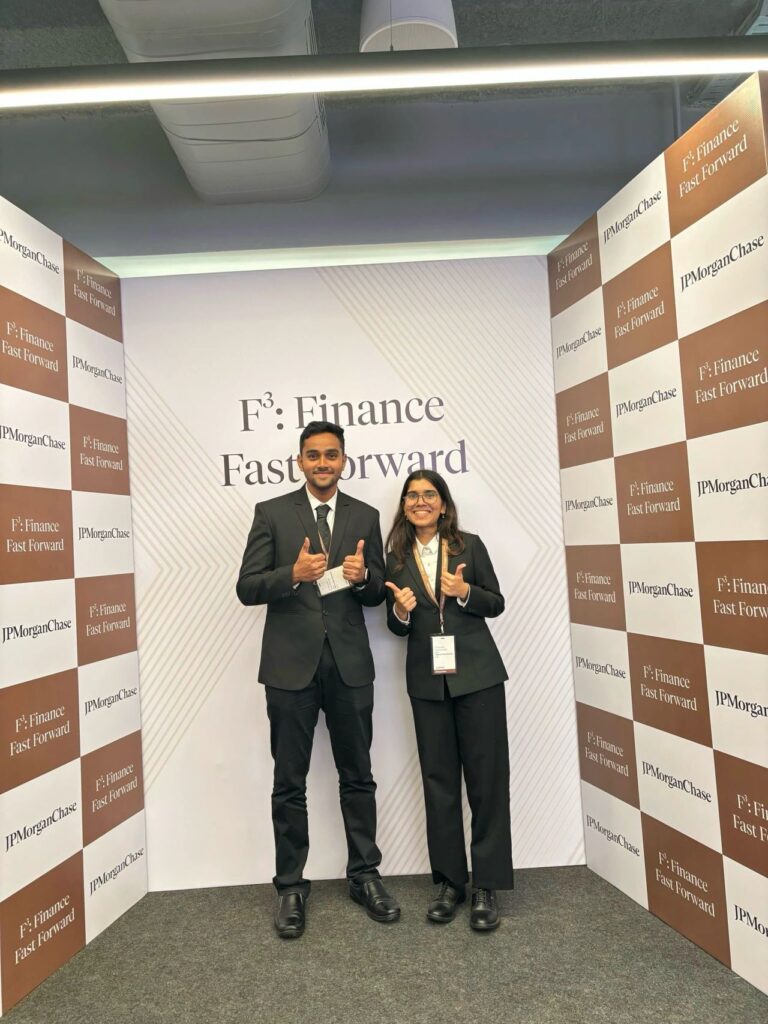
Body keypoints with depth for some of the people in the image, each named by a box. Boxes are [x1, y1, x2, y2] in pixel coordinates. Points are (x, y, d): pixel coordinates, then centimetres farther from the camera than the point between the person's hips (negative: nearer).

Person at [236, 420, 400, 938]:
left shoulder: (365, 516, 7)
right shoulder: (271, 513, 1)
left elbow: (379, 592, 10)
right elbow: (247, 587, -4)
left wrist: (364, 576, -13)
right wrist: (293, 574, -21)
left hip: (350, 663, 2)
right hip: (291, 663, -1)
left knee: (358, 777, 13)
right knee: (290, 783, 9)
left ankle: (365, 875, 30)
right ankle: (291, 886, 25)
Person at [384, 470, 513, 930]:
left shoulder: (469, 545, 0)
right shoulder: (396, 558, 5)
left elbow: (497, 603, 3)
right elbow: (396, 627, 9)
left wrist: (465, 592, -16)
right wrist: (400, 610, -13)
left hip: (478, 673, -2)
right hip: (428, 681, 2)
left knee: (487, 777, 2)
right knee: (439, 780, 9)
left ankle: (487, 885, 14)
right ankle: (449, 880, 22)